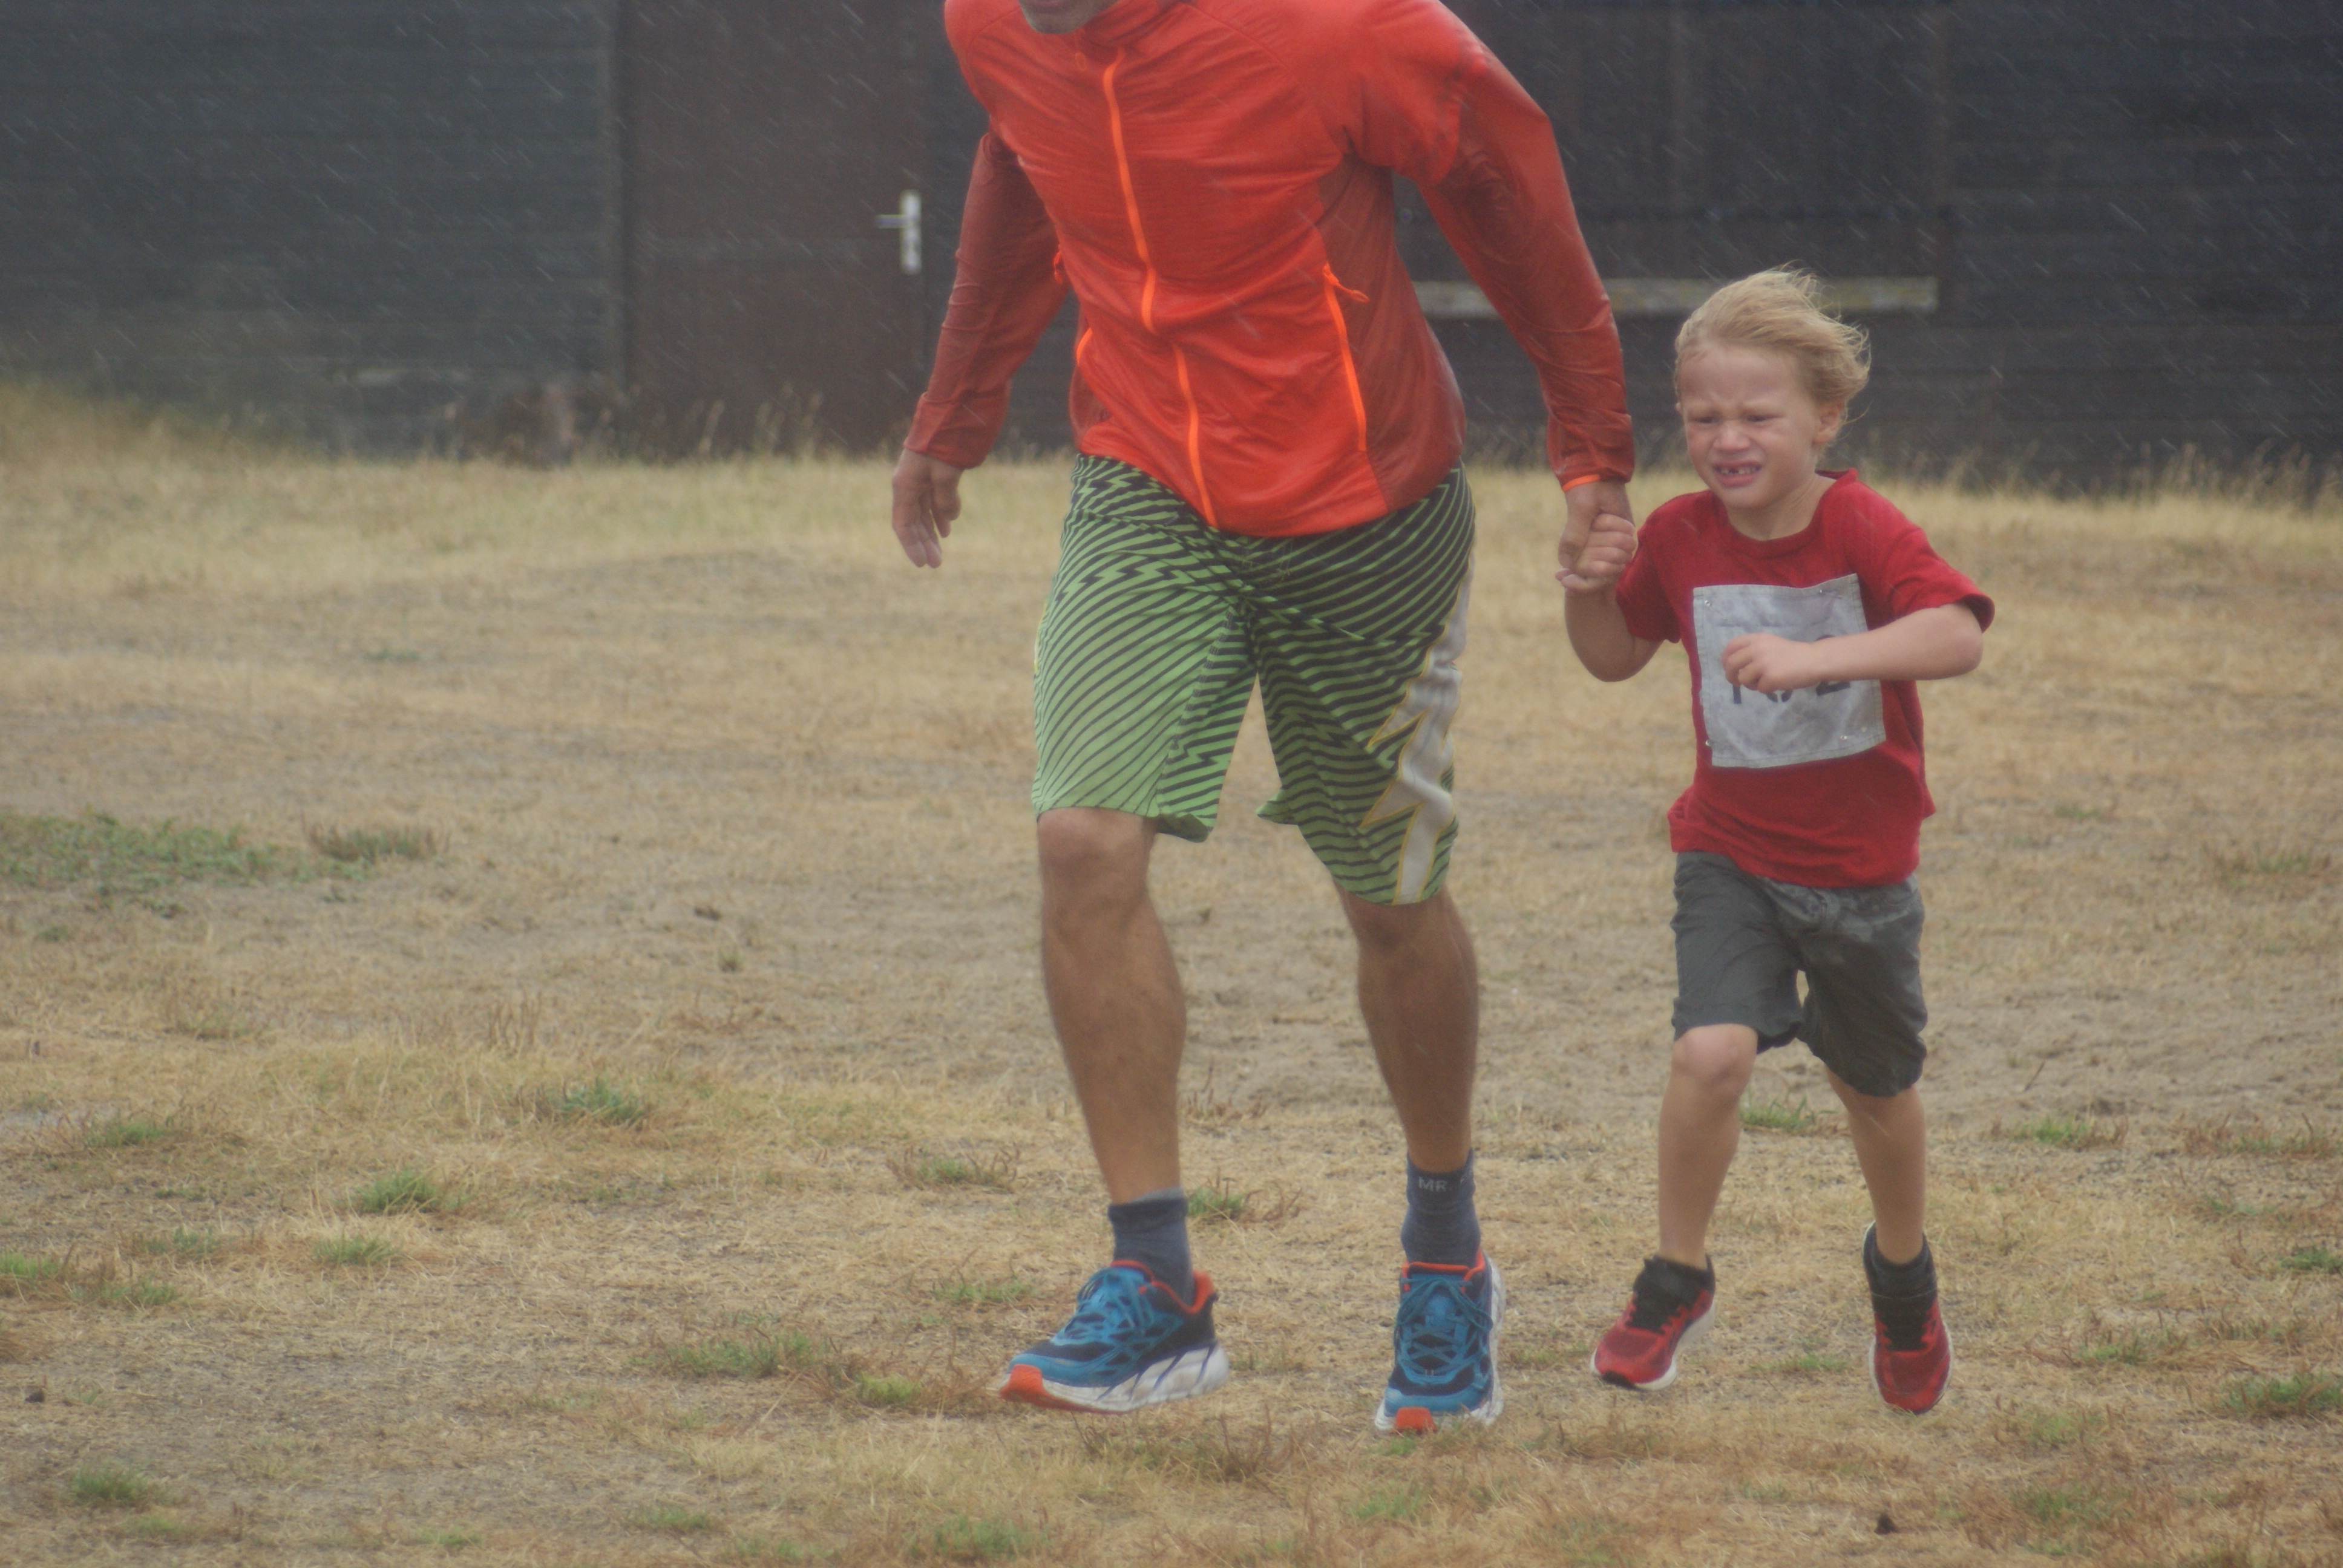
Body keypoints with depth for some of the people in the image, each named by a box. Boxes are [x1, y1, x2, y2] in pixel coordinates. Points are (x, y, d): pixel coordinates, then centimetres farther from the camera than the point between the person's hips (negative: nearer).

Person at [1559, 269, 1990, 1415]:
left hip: (1860, 864, -1)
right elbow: (1615, 659, 11)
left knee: (1877, 1088, 17)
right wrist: (1589, 594, -12)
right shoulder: (1680, 540, -6)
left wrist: (1812, 656, -44)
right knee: (1711, 1052, -22)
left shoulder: (1863, 531, -17)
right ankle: (1677, 1279, -3)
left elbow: (1958, 635, -33)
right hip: (1731, 856, 1)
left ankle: (1902, 1269, 45)